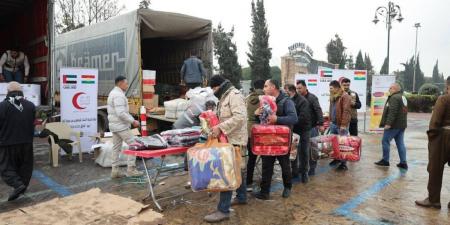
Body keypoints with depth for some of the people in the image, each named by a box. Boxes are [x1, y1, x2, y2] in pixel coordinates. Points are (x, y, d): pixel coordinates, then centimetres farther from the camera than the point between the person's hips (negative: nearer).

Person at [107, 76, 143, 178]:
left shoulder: (113, 93, 16)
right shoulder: (119, 95, -17)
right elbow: (121, 113, -25)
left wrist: (132, 120, 13)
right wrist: (133, 121, -18)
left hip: (114, 125, 10)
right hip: (121, 126, -10)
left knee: (116, 147, 12)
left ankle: (115, 170, 17)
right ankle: (131, 169, -3)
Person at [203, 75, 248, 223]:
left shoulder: (234, 95, -16)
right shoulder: (225, 97, 16)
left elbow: (240, 117, -28)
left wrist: (220, 127, -29)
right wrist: (214, 125, 4)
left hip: (234, 140, -11)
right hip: (229, 139, 11)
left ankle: (223, 210, -7)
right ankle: (242, 197, 35)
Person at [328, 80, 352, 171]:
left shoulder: (345, 96, -13)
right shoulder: (332, 96, 14)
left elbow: (346, 111, -19)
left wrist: (343, 124, -23)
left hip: (341, 124, -8)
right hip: (333, 123, 8)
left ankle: (343, 163, 5)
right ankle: (336, 158, 28)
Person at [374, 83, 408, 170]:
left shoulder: (394, 98, -15)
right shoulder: (403, 97, 18)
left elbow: (392, 112, -24)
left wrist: (388, 123, -25)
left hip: (393, 125, -9)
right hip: (402, 125, 9)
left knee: (385, 141, 1)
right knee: (400, 143, 9)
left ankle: (385, 160, 8)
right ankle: (403, 162, 9)